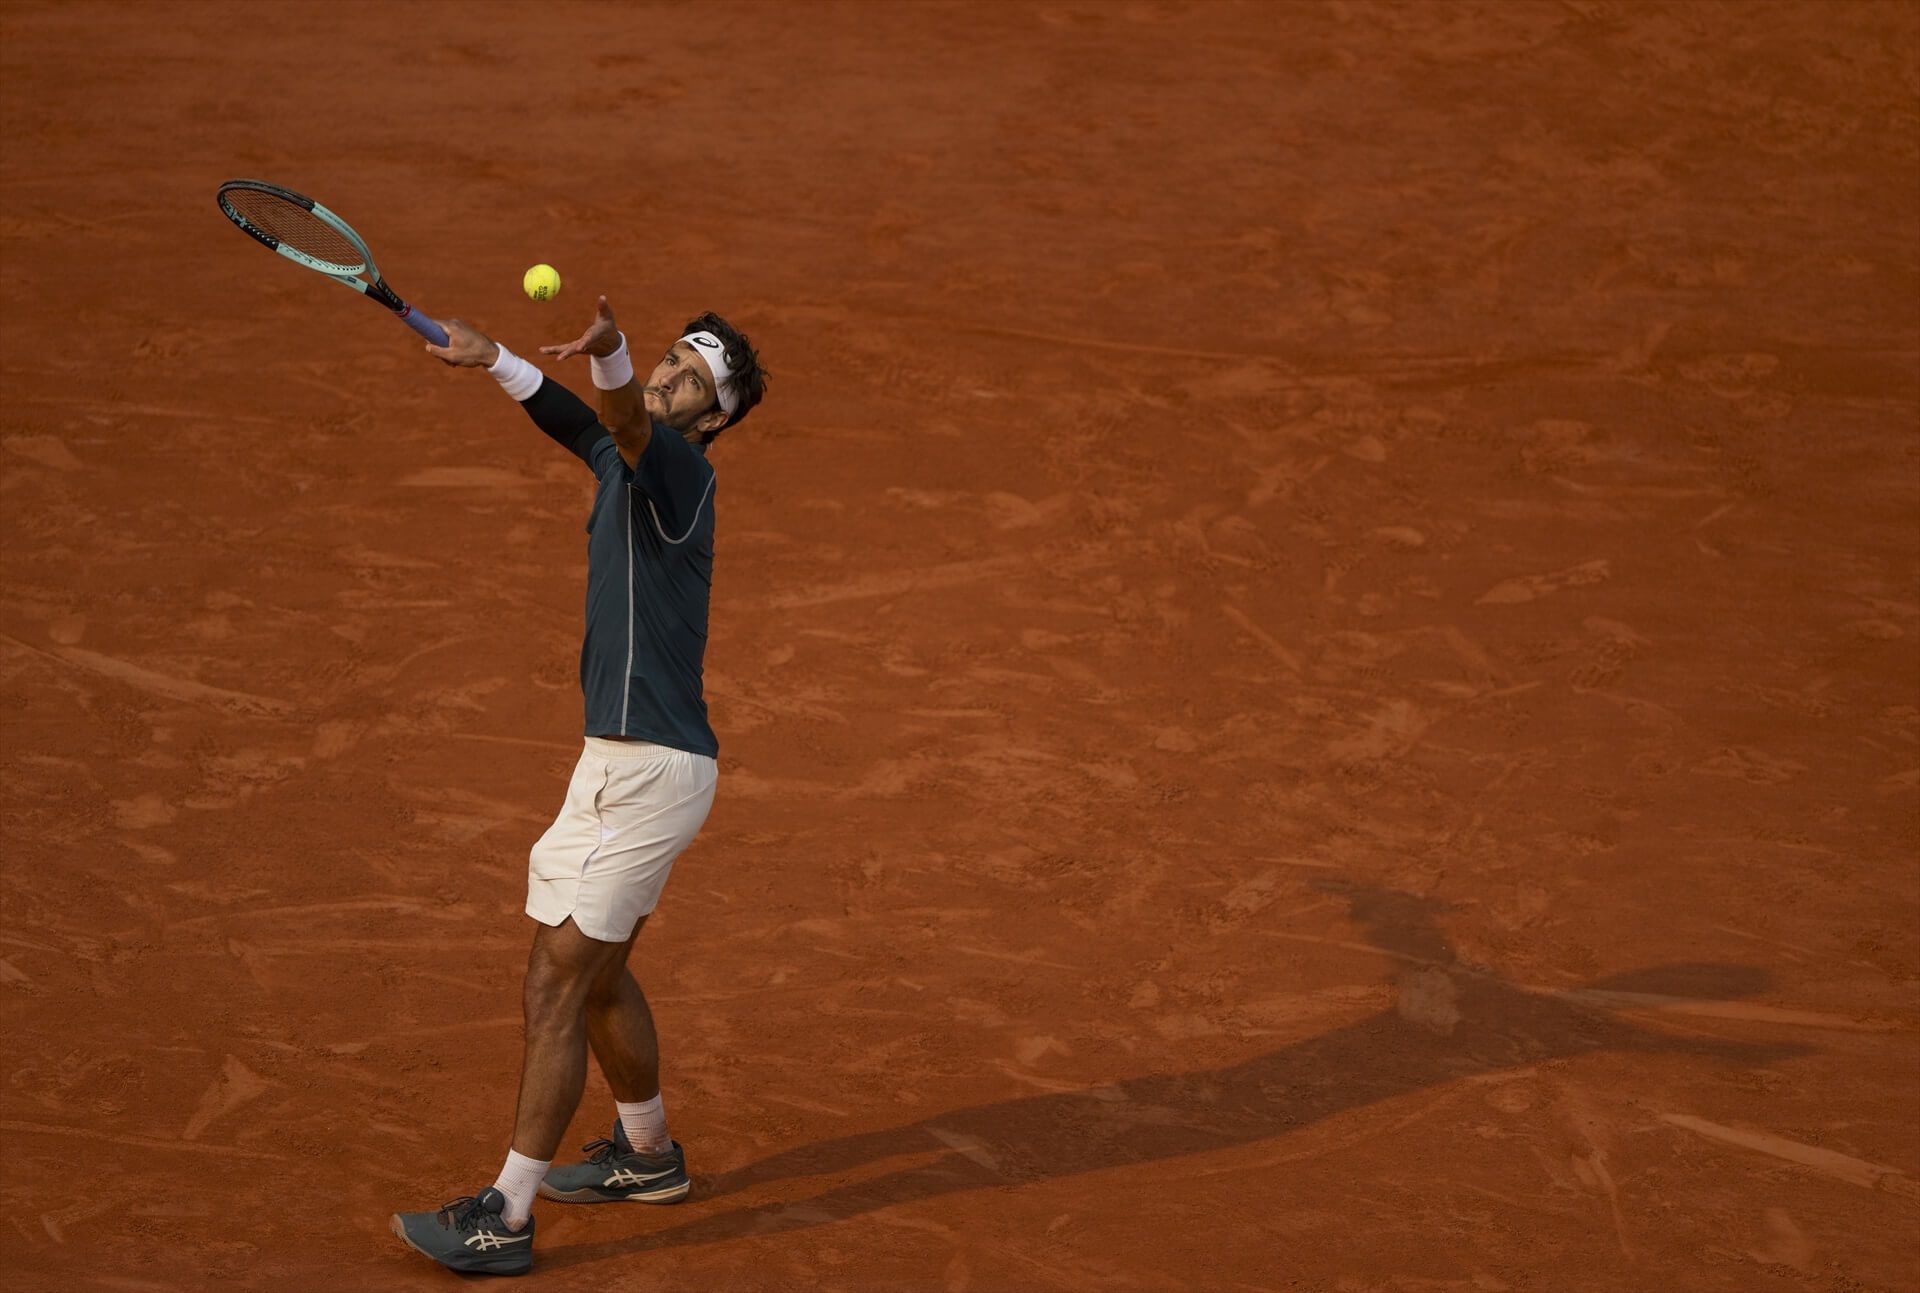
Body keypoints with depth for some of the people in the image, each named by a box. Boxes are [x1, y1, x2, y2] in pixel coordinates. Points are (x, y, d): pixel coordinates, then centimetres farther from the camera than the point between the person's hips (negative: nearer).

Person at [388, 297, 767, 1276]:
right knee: (596, 972, 23)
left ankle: (505, 1220, -5)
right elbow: (579, 418, 28)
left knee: (555, 983, -9)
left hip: (652, 767, -10)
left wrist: (609, 352, -55)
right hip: (625, 758, 10)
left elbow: (630, 423, -36)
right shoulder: (629, 462, 11)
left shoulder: (680, 468, -15)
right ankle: (647, 1155, 41)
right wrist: (492, 359, 26)